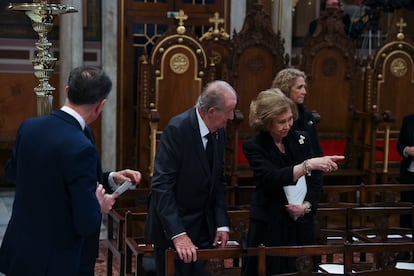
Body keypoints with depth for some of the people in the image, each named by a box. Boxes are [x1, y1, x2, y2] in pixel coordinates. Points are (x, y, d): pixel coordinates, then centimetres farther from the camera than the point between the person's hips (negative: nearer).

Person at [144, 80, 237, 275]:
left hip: (203, 228, 6)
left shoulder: (218, 131, 2)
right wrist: (178, 234, -28)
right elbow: (161, 185, -23)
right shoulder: (177, 129, -19)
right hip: (172, 226, -6)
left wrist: (222, 224, 0)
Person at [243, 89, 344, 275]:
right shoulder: (254, 146, -8)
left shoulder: (302, 139, 4)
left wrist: (306, 206, -12)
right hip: (270, 228, -3)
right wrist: (307, 164, -33)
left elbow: (315, 180, 5)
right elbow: (273, 178, -23)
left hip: (302, 227, 3)